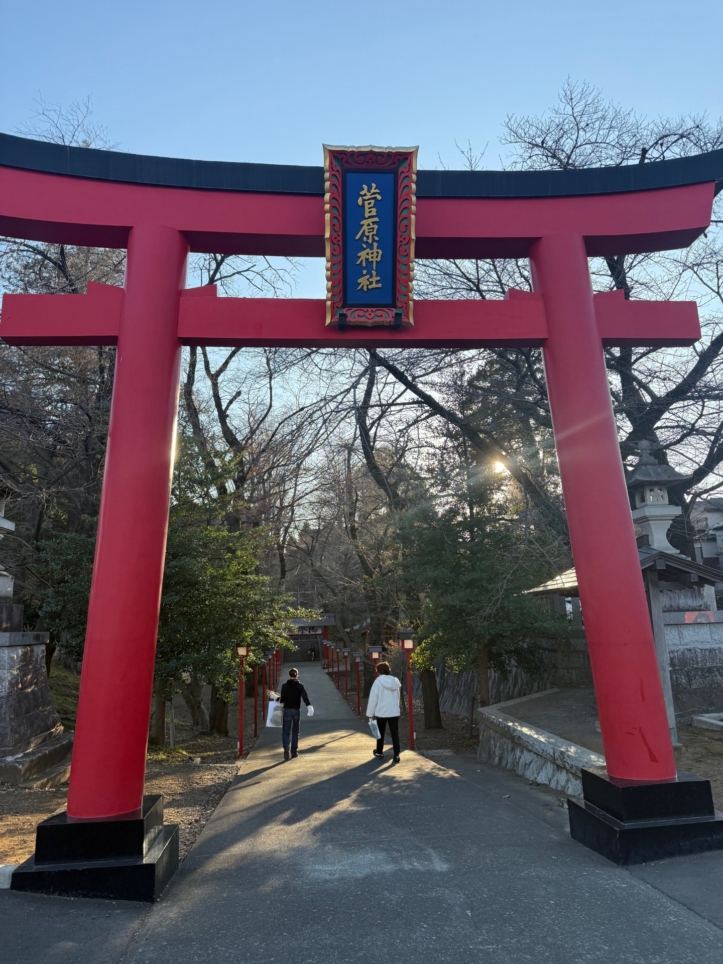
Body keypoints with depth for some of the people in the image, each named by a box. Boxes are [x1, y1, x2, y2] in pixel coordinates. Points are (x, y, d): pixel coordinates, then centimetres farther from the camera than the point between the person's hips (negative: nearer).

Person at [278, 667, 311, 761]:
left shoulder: (285, 686, -4)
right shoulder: (300, 685, 0)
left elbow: (282, 699, -7)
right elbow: (305, 697, -12)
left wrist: (278, 699, 14)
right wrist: (309, 706, -21)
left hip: (287, 710, -2)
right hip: (297, 710, 2)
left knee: (286, 731, 3)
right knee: (295, 731, 14)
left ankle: (286, 748, -21)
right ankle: (294, 751, 17)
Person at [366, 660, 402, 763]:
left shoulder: (378, 681, -12)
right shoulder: (396, 681, 4)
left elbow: (373, 698, -11)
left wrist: (370, 713, -5)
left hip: (381, 712, -3)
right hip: (394, 712, 3)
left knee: (380, 733, 17)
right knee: (395, 734, 3)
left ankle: (379, 752, 32)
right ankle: (396, 754, -6)